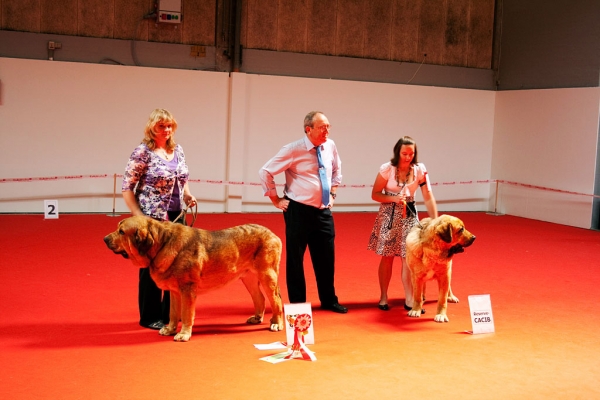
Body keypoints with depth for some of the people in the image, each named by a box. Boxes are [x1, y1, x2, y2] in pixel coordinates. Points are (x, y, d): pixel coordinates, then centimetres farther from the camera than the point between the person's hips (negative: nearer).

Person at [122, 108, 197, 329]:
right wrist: (139, 217, -15)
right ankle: (150, 317, 17)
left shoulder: (177, 150, 8)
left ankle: (170, 313, 26)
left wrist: (188, 196, 2)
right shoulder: (143, 152, -11)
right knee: (152, 267, 3)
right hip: (152, 218, -6)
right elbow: (127, 187, -11)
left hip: (176, 217, 6)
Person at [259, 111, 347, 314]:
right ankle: (297, 304, 17)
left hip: (324, 212, 5)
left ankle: (329, 301, 27)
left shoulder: (330, 146, 3)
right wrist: (276, 199, -6)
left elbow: (336, 170, 24)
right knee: (295, 259, 4)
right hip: (299, 211, -5)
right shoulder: (293, 150, -13)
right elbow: (265, 172, -9)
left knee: (326, 259, 12)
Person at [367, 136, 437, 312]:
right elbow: (375, 194, -6)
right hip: (389, 215, -1)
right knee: (387, 257, 4)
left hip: (409, 216, 1)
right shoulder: (387, 169, -12)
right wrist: (394, 199, -22)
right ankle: (383, 297, 17)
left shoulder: (420, 169, -7)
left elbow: (428, 197, -9)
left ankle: (409, 299, 5)